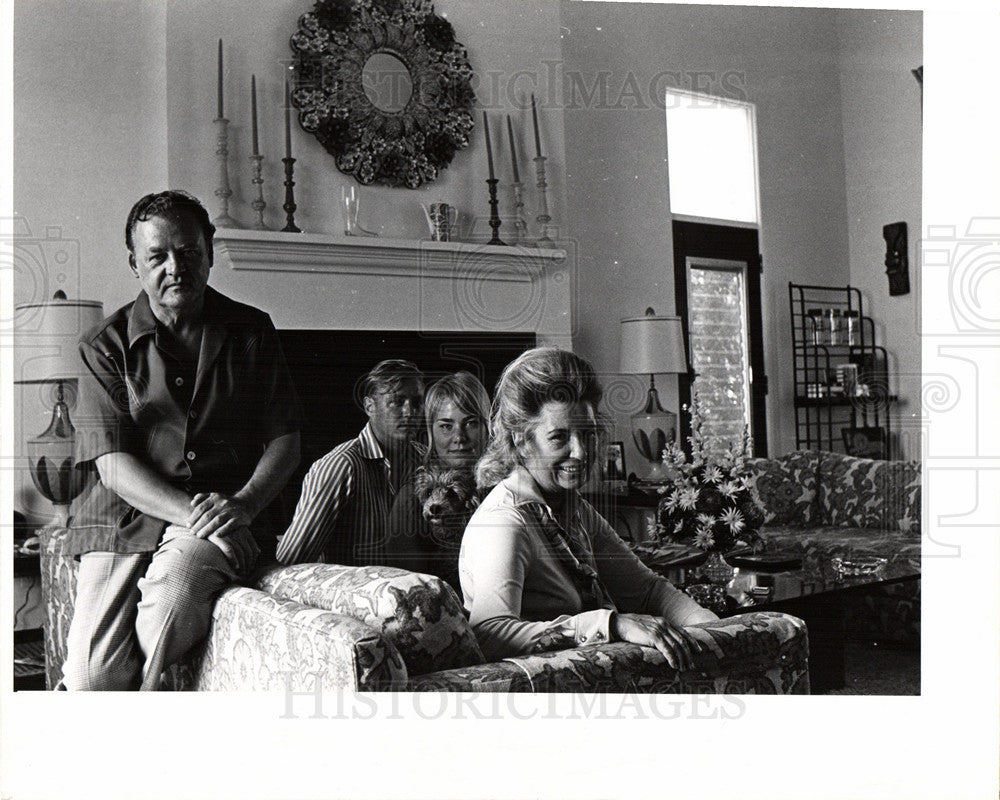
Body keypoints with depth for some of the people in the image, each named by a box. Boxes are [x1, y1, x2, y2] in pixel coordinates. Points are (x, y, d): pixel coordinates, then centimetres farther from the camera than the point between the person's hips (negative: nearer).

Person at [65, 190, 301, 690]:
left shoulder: (252, 333, 11)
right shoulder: (105, 346, 6)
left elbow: (284, 441, 8)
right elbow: (113, 464, -3)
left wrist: (244, 503, -12)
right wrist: (191, 513, -18)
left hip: (228, 514, 0)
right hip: (125, 517, 0)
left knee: (174, 591, -32)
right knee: (92, 674, -21)